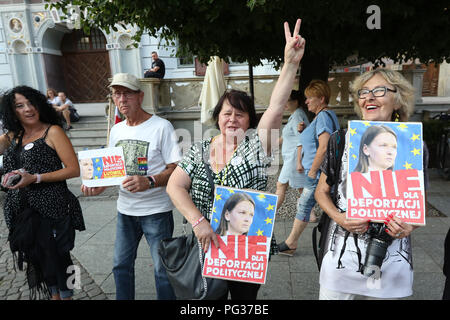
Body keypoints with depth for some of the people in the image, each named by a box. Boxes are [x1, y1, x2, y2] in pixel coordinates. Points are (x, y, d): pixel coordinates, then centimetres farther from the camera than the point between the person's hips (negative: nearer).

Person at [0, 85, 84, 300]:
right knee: (38, 257, 18)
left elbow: (74, 169, -14)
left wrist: (35, 178, -19)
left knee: (57, 256, 4)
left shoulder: (52, 131, -9)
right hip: (22, 210, 7)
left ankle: (66, 295, 26)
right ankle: (54, 294, 38)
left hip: (51, 208, -6)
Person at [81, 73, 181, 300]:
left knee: (163, 269, 7)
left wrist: (149, 182, -30)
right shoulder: (116, 130, 8)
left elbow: (176, 169, -15)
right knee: (121, 265, 19)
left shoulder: (161, 126, -12)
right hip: (125, 209, 6)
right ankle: (123, 298, 41)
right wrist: (99, 185, -5)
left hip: (156, 211, -6)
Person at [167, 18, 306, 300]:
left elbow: (276, 108, -22)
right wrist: (199, 222, -20)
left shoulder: (255, 144, -8)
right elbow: (175, 186, -8)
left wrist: (291, 63, -34)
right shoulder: (200, 151, -1)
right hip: (206, 246, 2)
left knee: (245, 296, 17)